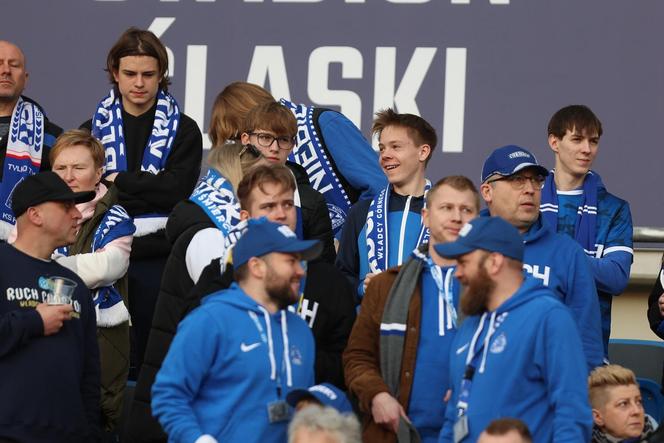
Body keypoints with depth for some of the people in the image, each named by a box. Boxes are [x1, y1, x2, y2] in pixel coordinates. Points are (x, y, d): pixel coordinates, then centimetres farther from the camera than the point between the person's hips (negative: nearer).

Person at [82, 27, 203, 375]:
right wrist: (146, 190, -10)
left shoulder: (182, 131, 6)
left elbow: (176, 189, -8)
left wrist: (117, 181, -9)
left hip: (159, 259, -1)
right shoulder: (93, 129, 12)